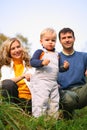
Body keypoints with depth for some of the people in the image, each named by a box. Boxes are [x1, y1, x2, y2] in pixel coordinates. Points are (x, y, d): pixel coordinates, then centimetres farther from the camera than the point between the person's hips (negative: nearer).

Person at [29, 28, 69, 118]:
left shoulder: (56, 54, 18)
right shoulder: (40, 52, -2)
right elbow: (32, 62, -14)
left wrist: (64, 67, 4)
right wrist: (42, 62, -30)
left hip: (53, 83, 7)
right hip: (41, 81, -7)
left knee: (54, 103, 12)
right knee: (40, 102, -12)